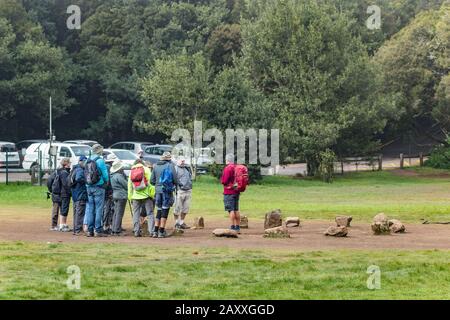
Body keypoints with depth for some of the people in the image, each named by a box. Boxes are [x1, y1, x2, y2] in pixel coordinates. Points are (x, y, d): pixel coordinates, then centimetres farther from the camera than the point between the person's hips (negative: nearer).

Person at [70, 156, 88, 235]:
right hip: (81, 195, -10)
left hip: (75, 195, 10)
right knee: (80, 213, -8)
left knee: (76, 213, 15)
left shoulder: (74, 169, 17)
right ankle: (78, 230, -9)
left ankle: (75, 230, 20)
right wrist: (86, 181, -20)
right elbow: (78, 179, -32)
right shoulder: (80, 170, -13)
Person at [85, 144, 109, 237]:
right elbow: (105, 174, -7)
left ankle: (90, 230, 9)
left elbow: (86, 174, 10)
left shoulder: (88, 160, 8)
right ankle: (98, 230, -4)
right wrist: (106, 182, 10)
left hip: (89, 187, 6)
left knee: (90, 208, 8)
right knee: (99, 208, -2)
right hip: (99, 187, -6)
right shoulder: (100, 160, -10)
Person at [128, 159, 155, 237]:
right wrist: (152, 194, -4)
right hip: (146, 195, -3)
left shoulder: (131, 172, 11)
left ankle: (136, 231, 5)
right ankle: (151, 231, -6)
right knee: (150, 213, 1)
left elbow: (129, 186, 11)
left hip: (135, 196, 3)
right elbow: (150, 182, -6)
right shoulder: (146, 169, 1)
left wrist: (130, 197, 14)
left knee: (136, 214, 8)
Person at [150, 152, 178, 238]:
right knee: (165, 210, -1)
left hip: (158, 190, 4)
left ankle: (155, 231, 8)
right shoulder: (170, 165, -4)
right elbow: (175, 179, -8)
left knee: (159, 211, 13)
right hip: (167, 191, -4)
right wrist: (175, 184, 13)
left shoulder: (156, 166, 9)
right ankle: (161, 232, -3)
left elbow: (152, 181, 8)